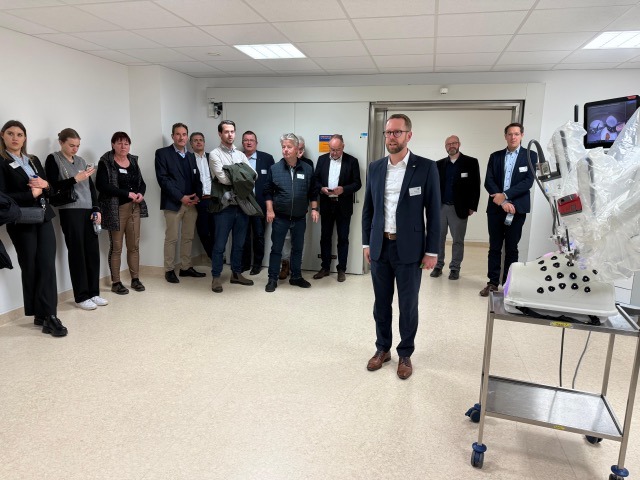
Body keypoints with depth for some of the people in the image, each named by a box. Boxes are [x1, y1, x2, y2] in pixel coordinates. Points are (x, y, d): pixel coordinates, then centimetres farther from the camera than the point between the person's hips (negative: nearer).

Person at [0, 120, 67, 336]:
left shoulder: (34, 160, 15)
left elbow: (50, 187, 14)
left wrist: (44, 185, -7)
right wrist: (31, 194, -10)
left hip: (44, 219, 5)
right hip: (22, 223, -5)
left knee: (47, 266, -4)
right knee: (30, 269, 4)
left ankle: (48, 315, -2)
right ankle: (41, 315, 15)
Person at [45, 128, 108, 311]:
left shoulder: (81, 160, 17)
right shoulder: (53, 159, 3)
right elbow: (53, 186, -6)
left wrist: (96, 209, 4)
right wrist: (76, 179, -16)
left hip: (88, 211, 5)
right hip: (69, 212, -5)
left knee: (93, 251, 4)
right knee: (77, 253, -2)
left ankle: (93, 292, 15)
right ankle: (81, 297, 6)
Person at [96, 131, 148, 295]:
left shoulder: (133, 161, 12)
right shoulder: (105, 162, -5)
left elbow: (142, 183, 16)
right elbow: (102, 185, -16)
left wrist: (140, 193, -7)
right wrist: (127, 193, -20)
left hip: (134, 209, 5)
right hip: (116, 210, -5)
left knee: (134, 246, 8)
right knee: (116, 247, 2)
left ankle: (135, 279, 19)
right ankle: (116, 282, 11)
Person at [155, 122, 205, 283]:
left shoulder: (191, 156, 17)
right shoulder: (162, 153, -1)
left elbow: (196, 178, 15)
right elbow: (163, 179, -10)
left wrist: (197, 195, -4)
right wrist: (181, 197, -16)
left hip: (191, 202, 6)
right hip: (173, 203, -5)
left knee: (188, 237, 9)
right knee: (171, 238, -1)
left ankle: (186, 267, 19)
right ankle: (169, 270, 9)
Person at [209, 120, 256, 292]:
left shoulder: (240, 154, 13)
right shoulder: (215, 154, -5)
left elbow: (253, 174, 2)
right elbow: (223, 178, -17)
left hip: (242, 204, 5)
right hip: (225, 205, -5)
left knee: (239, 243, 14)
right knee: (220, 244, 3)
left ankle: (236, 273, 27)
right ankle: (216, 277, 15)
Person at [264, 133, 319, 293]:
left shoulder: (307, 169, 0)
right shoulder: (274, 169, -3)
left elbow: (313, 192, 6)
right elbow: (268, 192, 0)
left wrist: (314, 209, -1)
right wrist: (270, 210, -6)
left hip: (300, 218, 2)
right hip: (280, 217, -1)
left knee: (298, 248, 12)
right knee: (276, 249, 5)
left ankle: (296, 277, 27)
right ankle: (272, 279, 16)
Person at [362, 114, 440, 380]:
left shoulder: (426, 167, -6)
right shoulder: (375, 167, 5)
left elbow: (433, 212, -6)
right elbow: (368, 208, 11)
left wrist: (432, 251, -7)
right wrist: (366, 243, 8)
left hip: (409, 249, -3)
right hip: (380, 247, 3)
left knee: (408, 305, 8)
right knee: (381, 303, 13)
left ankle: (405, 354, 26)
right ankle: (382, 348, 31)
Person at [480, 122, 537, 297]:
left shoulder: (530, 156, 4)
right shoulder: (495, 156, 9)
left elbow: (528, 182, -7)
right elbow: (488, 181, 0)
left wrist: (505, 195, -15)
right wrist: (503, 202, -11)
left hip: (517, 208, -2)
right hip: (495, 208, 2)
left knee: (511, 248, 4)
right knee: (494, 247, 6)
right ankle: (493, 282, 13)